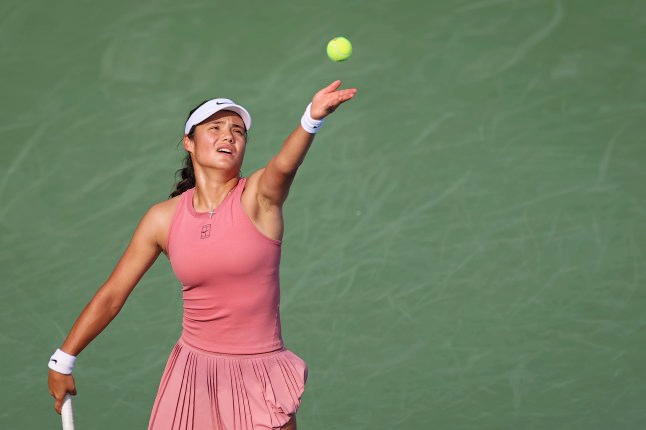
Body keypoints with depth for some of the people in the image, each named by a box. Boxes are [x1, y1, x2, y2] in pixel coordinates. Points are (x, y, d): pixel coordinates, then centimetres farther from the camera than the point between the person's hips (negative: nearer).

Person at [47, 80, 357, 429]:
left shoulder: (259, 196, -10)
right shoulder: (163, 218, -1)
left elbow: (284, 165, -34)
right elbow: (112, 296, 6)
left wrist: (312, 118, -55)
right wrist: (62, 361, 9)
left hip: (259, 375, -2)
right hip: (192, 371, 3)